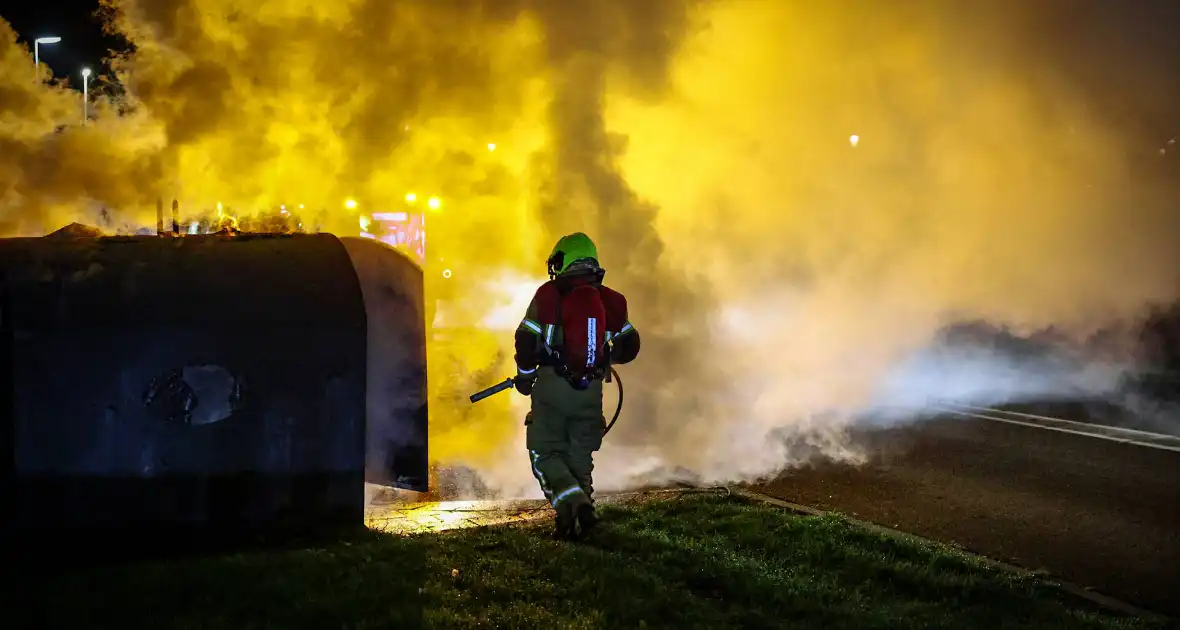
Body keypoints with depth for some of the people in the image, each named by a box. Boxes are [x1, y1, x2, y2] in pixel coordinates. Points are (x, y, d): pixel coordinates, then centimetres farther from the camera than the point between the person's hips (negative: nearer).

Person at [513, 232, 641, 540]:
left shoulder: (549, 295, -5)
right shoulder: (610, 299, 6)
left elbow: (526, 341, -8)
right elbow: (629, 347, 11)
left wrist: (524, 375, 8)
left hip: (552, 387, -4)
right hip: (591, 391, 4)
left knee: (545, 453, 6)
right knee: (579, 456, 16)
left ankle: (575, 506, -16)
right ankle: (576, 523, 10)